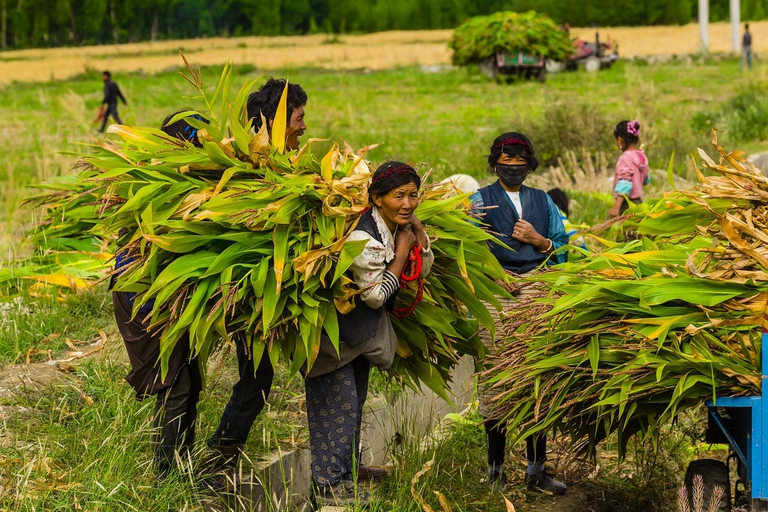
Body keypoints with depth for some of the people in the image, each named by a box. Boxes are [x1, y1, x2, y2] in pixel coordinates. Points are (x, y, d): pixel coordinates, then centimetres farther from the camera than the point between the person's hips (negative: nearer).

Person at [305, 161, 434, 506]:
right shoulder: (363, 235, -29)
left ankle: (346, 478, 30)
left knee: (353, 405, 18)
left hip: (361, 332, 10)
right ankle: (329, 485, 2)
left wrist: (418, 231, -10)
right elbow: (375, 295, -22)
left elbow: (423, 271, 5)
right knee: (338, 405, -6)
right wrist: (401, 253, -19)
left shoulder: (398, 228, -1)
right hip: (334, 334, -10)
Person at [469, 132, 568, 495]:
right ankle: (496, 468, 4)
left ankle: (537, 468, 8)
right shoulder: (481, 200, 9)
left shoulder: (543, 201, 18)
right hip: (496, 295, -3)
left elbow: (563, 249, 14)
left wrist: (539, 241, -3)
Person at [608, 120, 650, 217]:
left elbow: (624, 185, -24)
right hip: (638, 201, 9)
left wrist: (616, 207, -28)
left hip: (626, 205, -9)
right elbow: (646, 180, 22)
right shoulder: (642, 156, 8)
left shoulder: (625, 158, -16)